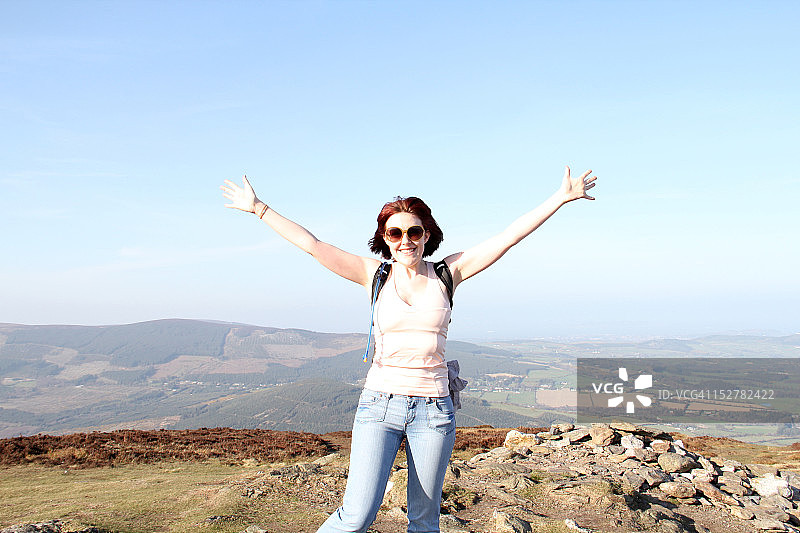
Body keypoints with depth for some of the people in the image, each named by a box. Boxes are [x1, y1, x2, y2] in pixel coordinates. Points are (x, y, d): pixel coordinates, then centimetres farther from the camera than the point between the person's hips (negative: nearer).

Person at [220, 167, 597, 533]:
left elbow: (509, 236, 0)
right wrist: (259, 208, 2)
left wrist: (561, 198, -2)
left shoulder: (448, 273, 3)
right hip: (379, 406, -1)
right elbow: (311, 244, 2)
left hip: (433, 411, 1)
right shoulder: (375, 274, 3)